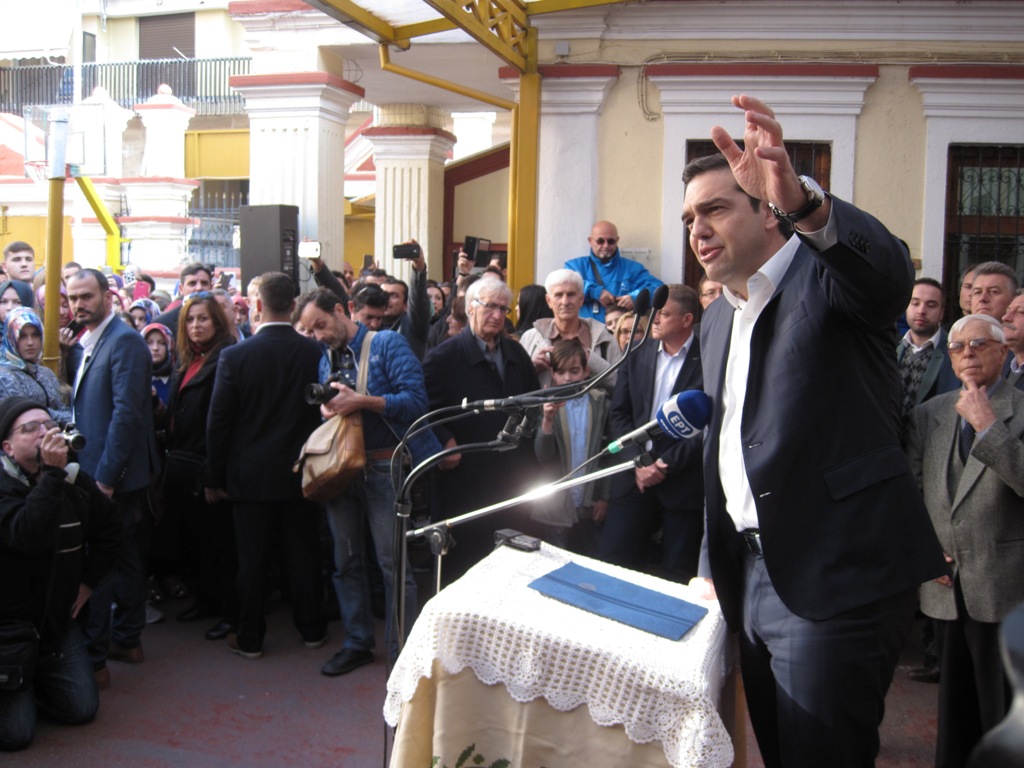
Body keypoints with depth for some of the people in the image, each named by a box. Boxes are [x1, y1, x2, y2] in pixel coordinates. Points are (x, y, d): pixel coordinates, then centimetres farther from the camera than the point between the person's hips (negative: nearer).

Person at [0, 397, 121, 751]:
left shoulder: (76, 481, 1)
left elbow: (109, 529, 17)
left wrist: (88, 580, 11)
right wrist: (53, 473, -38)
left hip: (57, 621, 6)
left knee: (82, 710, 3)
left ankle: (33, 682, 30)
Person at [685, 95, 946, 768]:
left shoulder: (829, 275, -9)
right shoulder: (717, 319, 16)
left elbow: (888, 273, -34)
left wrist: (802, 203, -53)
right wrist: (716, 563, 20)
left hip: (835, 576, -8)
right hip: (753, 573, 8)